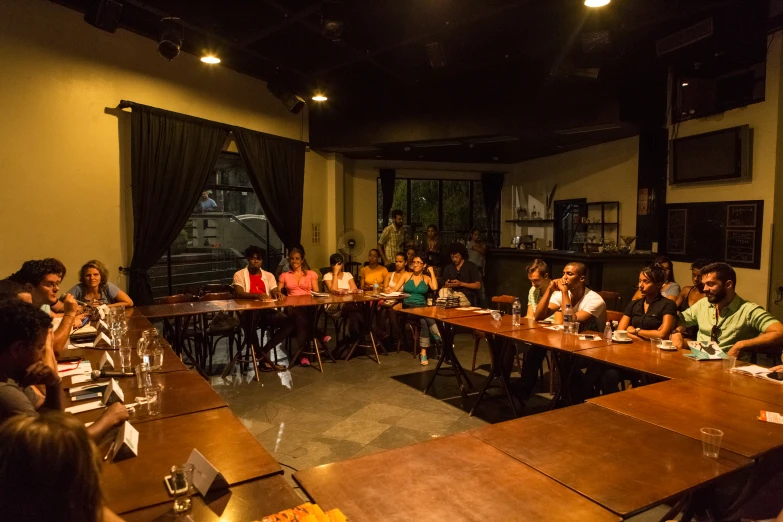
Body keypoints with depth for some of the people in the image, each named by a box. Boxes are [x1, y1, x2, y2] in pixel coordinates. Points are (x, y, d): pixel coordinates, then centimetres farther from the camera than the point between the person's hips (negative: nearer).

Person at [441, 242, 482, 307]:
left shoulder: (471, 266, 2)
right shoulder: (448, 268, 14)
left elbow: (477, 285, -3)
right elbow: (444, 287, 19)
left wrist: (461, 284, -12)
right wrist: (446, 286, -6)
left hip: (468, 300, -3)